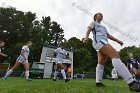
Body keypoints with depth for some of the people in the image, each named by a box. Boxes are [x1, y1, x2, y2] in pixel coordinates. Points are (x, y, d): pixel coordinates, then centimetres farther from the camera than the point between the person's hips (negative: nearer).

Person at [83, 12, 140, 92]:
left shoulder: (103, 27, 37)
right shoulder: (93, 23, 17)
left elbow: (108, 35, 30)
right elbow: (89, 30, -2)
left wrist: (117, 40, 17)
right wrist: (86, 37, -24)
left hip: (104, 42, 10)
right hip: (98, 41, -10)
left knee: (101, 63, 2)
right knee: (115, 55, -26)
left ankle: (98, 82, 3)